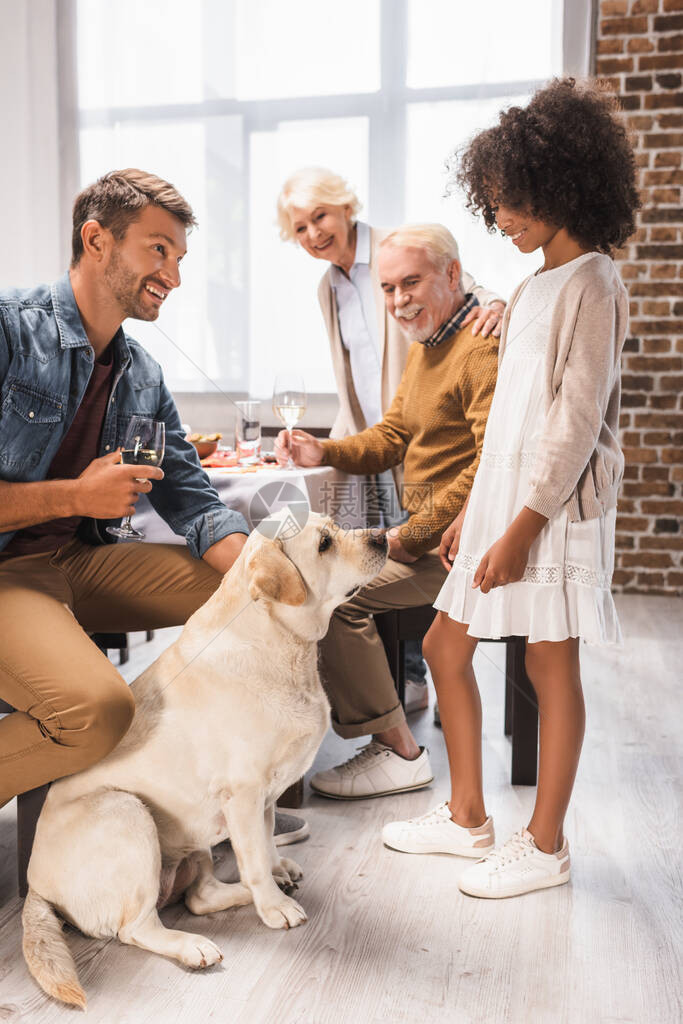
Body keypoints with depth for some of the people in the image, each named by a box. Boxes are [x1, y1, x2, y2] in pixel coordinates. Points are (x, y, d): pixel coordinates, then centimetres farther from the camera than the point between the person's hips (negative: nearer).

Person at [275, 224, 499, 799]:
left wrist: (414, 535, -21)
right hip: (424, 529, 10)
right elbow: (391, 436, 18)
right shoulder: (426, 345, 17)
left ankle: (398, 751, -6)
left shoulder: (483, 348, -16)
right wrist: (323, 453, 0)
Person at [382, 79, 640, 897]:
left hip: (555, 508, -9)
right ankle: (467, 816, 25)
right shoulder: (535, 288, 18)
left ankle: (544, 846, 16)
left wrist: (522, 526, -19)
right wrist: (473, 511, 16)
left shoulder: (590, 285, -9)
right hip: (504, 499, 9)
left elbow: (578, 420, -17)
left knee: (550, 664, 1)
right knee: (445, 647, 11)